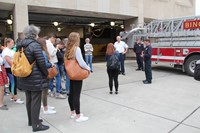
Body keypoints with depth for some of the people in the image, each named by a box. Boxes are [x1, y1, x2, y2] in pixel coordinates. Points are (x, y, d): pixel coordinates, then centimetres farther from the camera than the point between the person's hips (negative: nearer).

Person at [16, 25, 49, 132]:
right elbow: (41, 62, -19)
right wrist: (46, 73, -6)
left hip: (25, 78, 8)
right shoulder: (35, 45, -16)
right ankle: (36, 125, 10)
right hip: (35, 78, -8)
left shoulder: (21, 45, 9)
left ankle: (31, 120, 34)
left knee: (29, 100, 19)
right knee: (35, 101, 0)